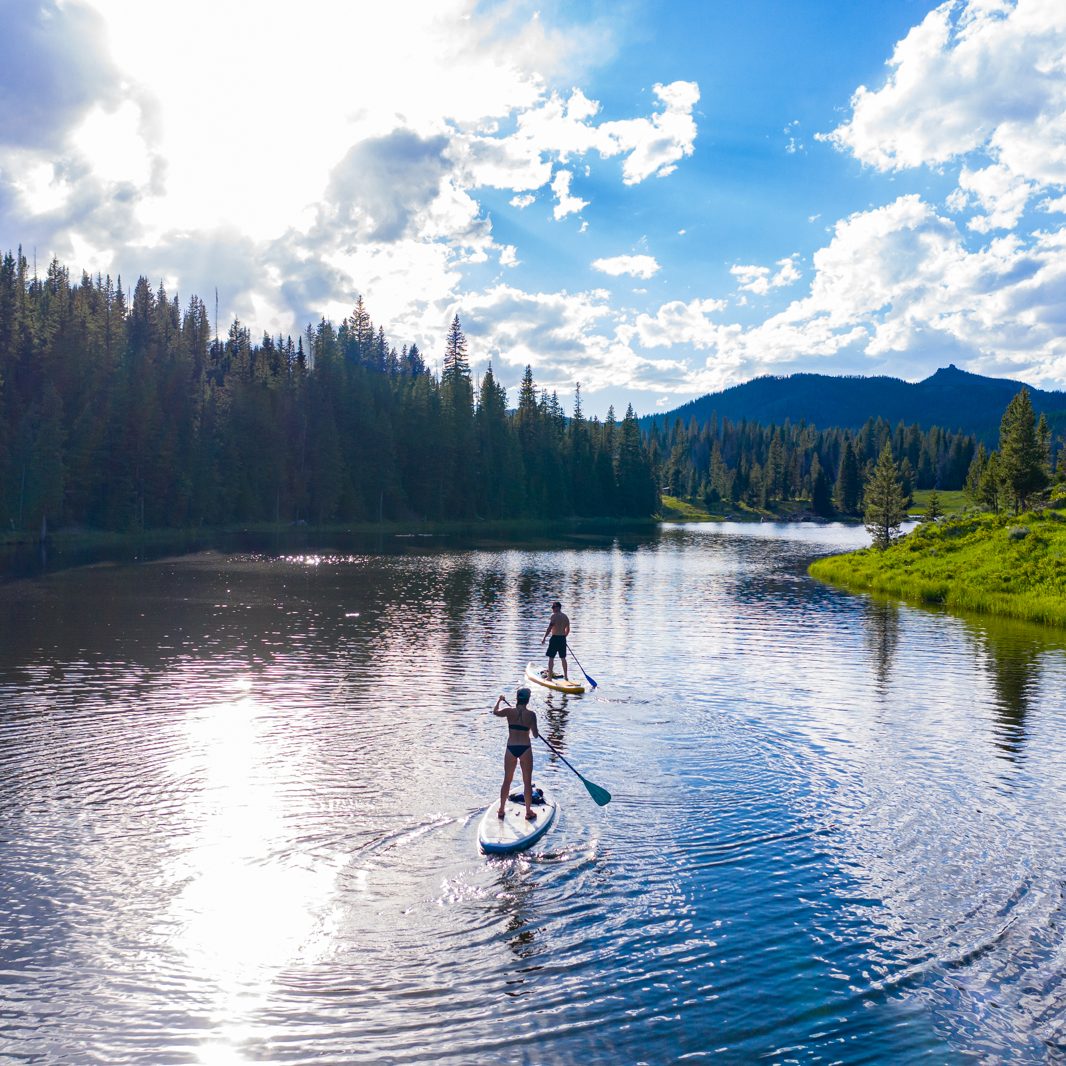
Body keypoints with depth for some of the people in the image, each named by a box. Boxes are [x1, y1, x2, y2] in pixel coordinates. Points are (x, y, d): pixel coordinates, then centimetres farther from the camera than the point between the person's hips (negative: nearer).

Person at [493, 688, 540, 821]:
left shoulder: (509, 711, -3)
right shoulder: (531, 715, -9)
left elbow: (495, 712, 18)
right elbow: (535, 735, -4)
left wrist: (500, 700, 34)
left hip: (511, 749, 2)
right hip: (525, 749, -2)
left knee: (507, 781, 15)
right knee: (527, 782, 9)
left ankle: (501, 810, 24)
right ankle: (529, 812, 15)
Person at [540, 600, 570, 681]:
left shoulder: (554, 616, -11)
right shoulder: (565, 617, 10)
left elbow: (550, 628, -16)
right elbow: (568, 630, 15)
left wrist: (544, 638, -11)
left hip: (555, 638, -7)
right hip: (563, 639, 7)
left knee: (551, 658, 0)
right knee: (563, 658, 15)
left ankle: (549, 677, 1)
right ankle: (566, 676, 19)